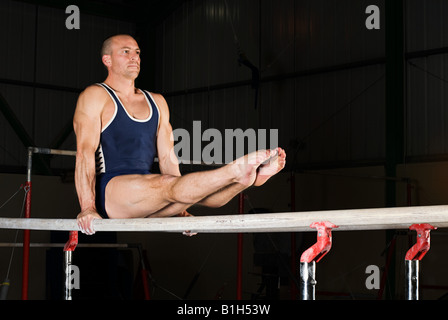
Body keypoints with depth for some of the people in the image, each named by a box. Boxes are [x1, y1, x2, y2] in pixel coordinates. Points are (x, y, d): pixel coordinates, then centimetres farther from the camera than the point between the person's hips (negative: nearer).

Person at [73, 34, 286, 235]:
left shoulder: (157, 103, 21)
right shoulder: (95, 97, 3)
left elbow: (167, 159, 19)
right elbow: (85, 152, -9)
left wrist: (180, 209, 10)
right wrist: (87, 208, -22)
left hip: (145, 203, 6)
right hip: (109, 191, -6)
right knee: (170, 184, -33)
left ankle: (253, 176, -46)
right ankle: (238, 170, -54)